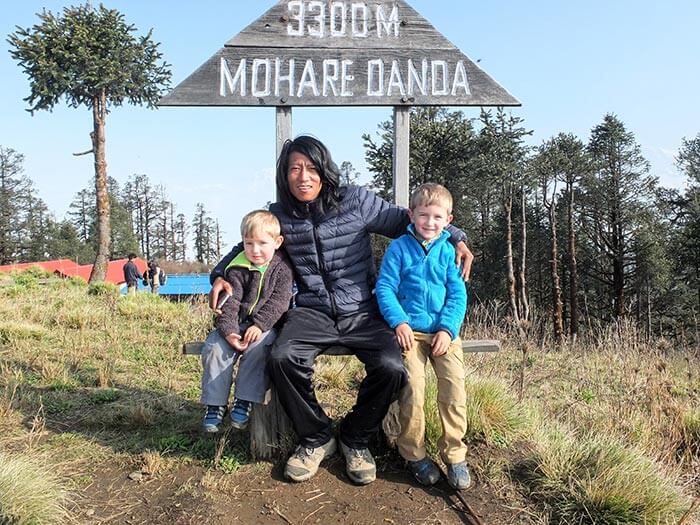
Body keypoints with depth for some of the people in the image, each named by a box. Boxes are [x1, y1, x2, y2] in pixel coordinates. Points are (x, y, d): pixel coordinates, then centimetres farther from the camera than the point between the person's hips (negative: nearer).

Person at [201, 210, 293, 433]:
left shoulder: (282, 267, -4)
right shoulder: (237, 269, -3)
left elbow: (279, 300, -11)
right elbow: (229, 302, -10)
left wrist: (259, 325, -23)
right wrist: (229, 331, -26)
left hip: (265, 325, -2)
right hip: (237, 323, 2)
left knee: (258, 347, -32)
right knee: (214, 346, -20)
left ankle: (245, 400, -18)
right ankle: (216, 404, -8)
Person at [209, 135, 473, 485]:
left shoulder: (356, 201, -1)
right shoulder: (279, 215, 6)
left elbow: (406, 222, 8)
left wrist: (454, 237, -2)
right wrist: (219, 274, 9)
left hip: (362, 313, -1)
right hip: (313, 312, 1)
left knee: (391, 367, -28)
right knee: (282, 358, -30)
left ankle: (355, 438, 4)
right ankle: (316, 438, -1)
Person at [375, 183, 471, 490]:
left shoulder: (448, 251, 8)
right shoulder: (399, 248, 3)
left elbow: (458, 294, 5)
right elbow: (384, 288, -1)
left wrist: (447, 328, -8)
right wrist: (399, 321, -14)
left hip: (443, 331, 2)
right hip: (410, 331, -2)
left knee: (454, 387, -11)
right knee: (413, 389, -14)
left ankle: (454, 454, 6)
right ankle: (414, 453, 7)